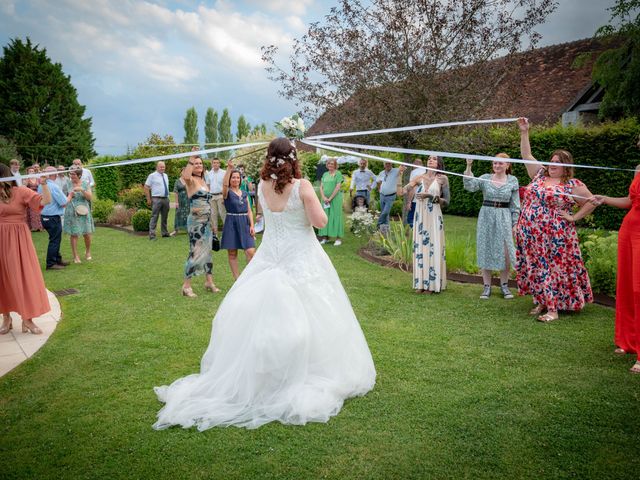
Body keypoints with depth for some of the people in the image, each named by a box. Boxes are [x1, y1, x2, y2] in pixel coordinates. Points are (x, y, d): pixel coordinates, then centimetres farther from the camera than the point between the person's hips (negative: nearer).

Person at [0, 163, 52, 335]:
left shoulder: (21, 192, -5)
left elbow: (46, 201, -14)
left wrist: (44, 183, -25)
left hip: (18, 239, -4)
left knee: (23, 276, 0)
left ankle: (27, 319, 8)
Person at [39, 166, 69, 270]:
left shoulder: (41, 186, 5)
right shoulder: (54, 187, -19)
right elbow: (64, 203, -17)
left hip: (44, 216, 8)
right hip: (53, 218, -8)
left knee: (55, 239, 19)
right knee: (54, 240, 2)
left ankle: (57, 259, 29)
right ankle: (50, 263, 7)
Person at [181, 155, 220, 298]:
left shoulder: (203, 181, 16)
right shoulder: (191, 180, -8)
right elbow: (186, 176, -35)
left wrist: (211, 220, 23)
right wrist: (191, 160, -26)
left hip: (206, 221, 8)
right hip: (195, 221, -8)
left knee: (207, 251, 14)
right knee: (195, 253, -8)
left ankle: (209, 282, 25)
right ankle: (186, 286, 0)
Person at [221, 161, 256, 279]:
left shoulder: (244, 193, 13)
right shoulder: (227, 192, -1)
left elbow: (249, 211, 12)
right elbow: (225, 184, -24)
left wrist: (252, 225, 1)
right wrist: (229, 168, -32)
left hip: (245, 223, 3)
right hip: (231, 224, -3)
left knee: (251, 252, -8)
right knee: (232, 254, 2)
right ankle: (237, 279, 12)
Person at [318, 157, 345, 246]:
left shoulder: (338, 173, -2)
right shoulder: (325, 174, 14)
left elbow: (338, 187, -9)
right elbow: (321, 187, 11)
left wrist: (330, 198, -12)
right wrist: (324, 197, -5)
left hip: (335, 198, -5)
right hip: (325, 199, 5)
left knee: (336, 216, -5)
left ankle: (338, 238, -3)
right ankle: (325, 237, 13)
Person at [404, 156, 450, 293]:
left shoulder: (442, 178, 1)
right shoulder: (419, 178, 7)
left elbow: (446, 201, -2)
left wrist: (430, 196, -12)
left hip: (434, 218, -3)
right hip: (420, 217, 3)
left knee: (433, 249, -1)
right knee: (419, 248, 5)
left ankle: (431, 284, 7)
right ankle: (420, 283, 13)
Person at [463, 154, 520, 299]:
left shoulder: (513, 181, 3)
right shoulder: (485, 178, 3)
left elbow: (515, 205, 5)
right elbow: (470, 186, -13)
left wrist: (514, 224, 1)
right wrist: (468, 167, -22)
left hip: (504, 218, 0)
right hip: (486, 217, 1)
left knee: (505, 253, -2)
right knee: (485, 251, 4)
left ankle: (504, 285, 17)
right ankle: (487, 286, 15)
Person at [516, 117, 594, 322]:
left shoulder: (573, 185, -1)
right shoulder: (540, 174, 10)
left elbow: (591, 202, 3)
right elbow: (526, 155, 12)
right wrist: (524, 132, 8)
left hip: (555, 236, -5)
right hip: (530, 234, 5)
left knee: (554, 268, -4)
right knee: (535, 267, 8)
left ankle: (553, 308, -1)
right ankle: (540, 301, 19)